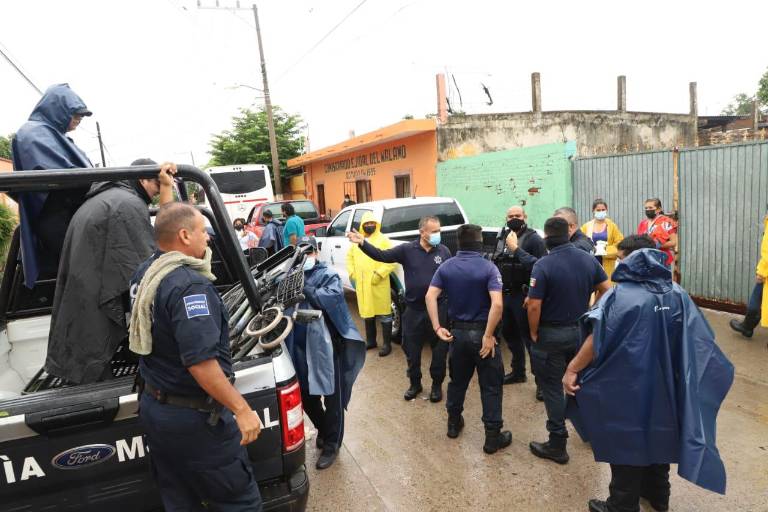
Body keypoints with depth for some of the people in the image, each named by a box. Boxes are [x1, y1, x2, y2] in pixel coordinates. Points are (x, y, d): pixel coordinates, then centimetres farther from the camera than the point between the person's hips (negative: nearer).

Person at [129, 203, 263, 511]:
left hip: (153, 406, 10)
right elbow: (200, 362, -31)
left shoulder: (145, 273, 3)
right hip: (194, 417, -9)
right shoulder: (190, 285, -25)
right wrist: (242, 409, -26)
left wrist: (170, 202, 32)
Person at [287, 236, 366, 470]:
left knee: (332, 397, 8)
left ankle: (331, 445, 27)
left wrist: (305, 288, -26)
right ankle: (323, 429, 45)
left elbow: (333, 297, -23)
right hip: (300, 347, 5)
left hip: (326, 346, -4)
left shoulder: (328, 275, -5)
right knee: (306, 396, 18)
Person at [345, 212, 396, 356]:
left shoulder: (383, 240, -6)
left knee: (384, 315, 1)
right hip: (362, 285, 6)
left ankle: (386, 344, 11)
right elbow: (350, 256, 22)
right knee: (367, 313, 17)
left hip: (378, 286, -6)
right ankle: (370, 341, 31)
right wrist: (352, 273, 10)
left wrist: (379, 274, -18)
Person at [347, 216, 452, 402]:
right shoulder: (407, 249, -3)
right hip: (414, 310, 0)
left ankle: (437, 385, 30)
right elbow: (382, 256, -9)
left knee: (440, 350, 10)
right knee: (412, 350, 12)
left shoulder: (444, 251, -1)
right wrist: (362, 243, -23)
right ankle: (415, 384, 34)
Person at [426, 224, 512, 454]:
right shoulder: (488, 267, -13)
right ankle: (493, 437, 15)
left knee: (457, 380, 22)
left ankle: (454, 423, 36)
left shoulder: (446, 267, 1)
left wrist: (437, 327, -8)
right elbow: (497, 304, -25)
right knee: (491, 386, 8)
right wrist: (488, 335, -20)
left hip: (457, 331, 4)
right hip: (482, 333, -4)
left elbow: (430, 296, -9)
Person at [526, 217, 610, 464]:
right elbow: (606, 289, 6)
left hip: (551, 335, -5)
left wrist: (534, 333, -7)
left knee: (552, 388, 6)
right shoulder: (588, 259, -2)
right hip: (580, 330, 6)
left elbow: (534, 306, -22)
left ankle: (557, 445, 14)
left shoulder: (543, 265, -20)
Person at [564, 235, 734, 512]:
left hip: (627, 387, -6)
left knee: (626, 442, 8)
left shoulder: (620, 296, -20)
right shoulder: (678, 294, -1)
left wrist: (572, 369, -22)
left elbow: (597, 339, -27)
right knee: (658, 434, 23)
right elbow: (700, 341, 3)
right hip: (664, 385, 6)